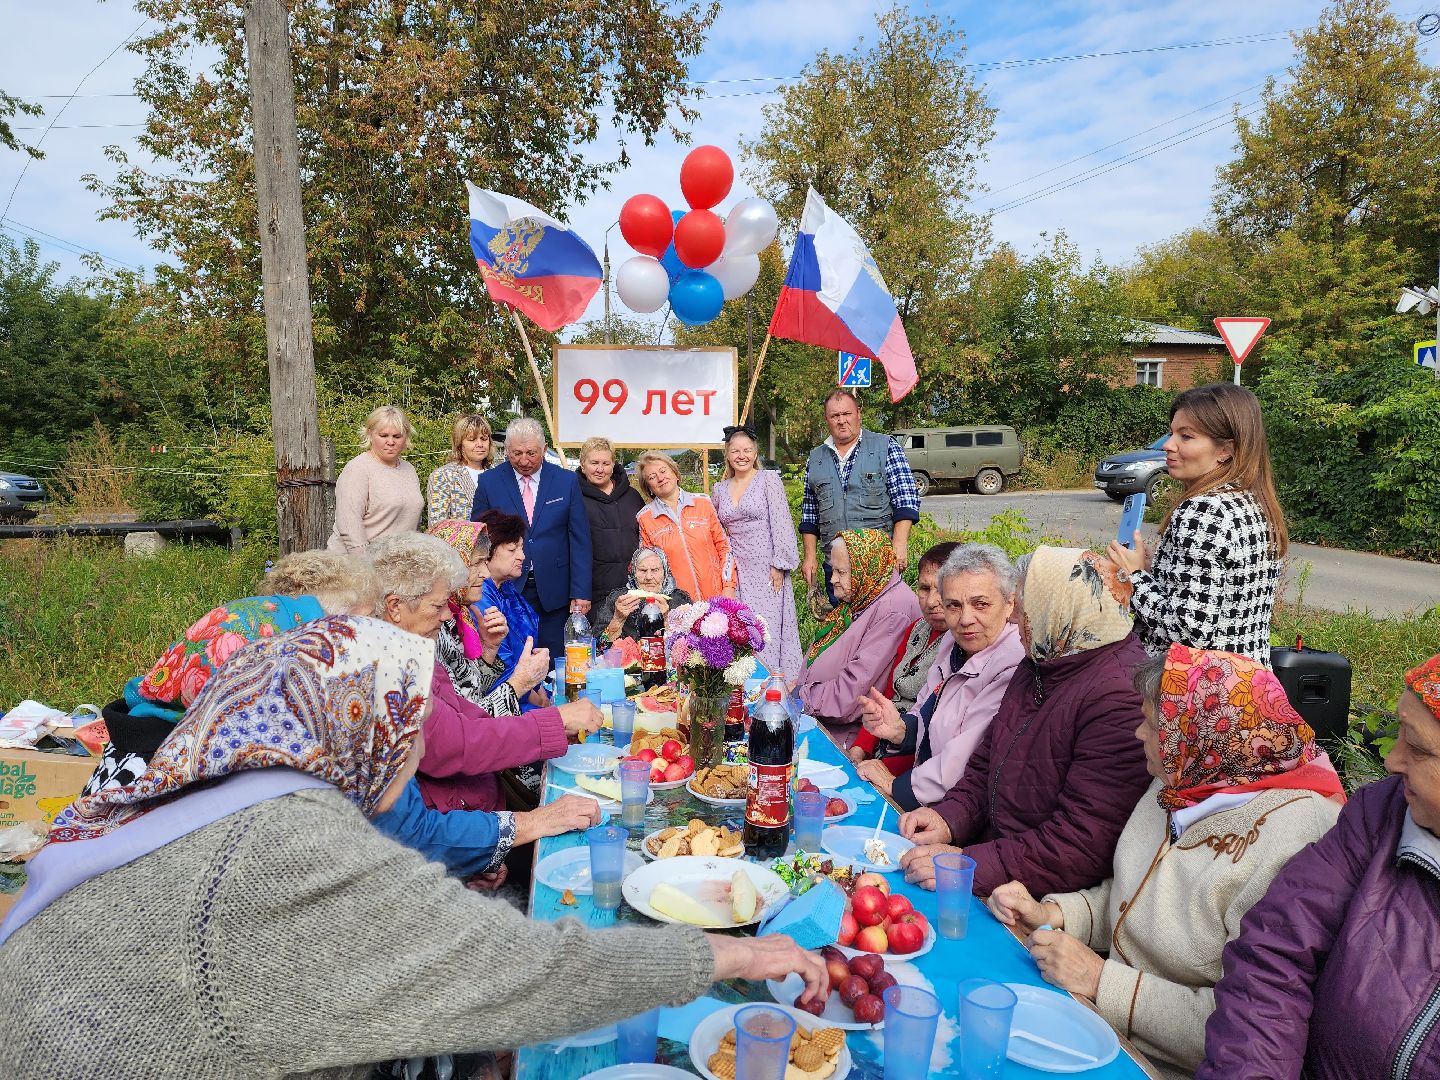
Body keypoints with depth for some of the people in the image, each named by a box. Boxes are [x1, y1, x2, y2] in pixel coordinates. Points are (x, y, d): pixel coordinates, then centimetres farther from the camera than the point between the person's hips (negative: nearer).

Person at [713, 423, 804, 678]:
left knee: (769, 628, -5)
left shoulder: (769, 480, -3)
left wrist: (779, 565, -12)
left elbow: (781, 524, -7)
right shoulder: (720, 489, 11)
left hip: (766, 568, -4)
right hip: (735, 570, 4)